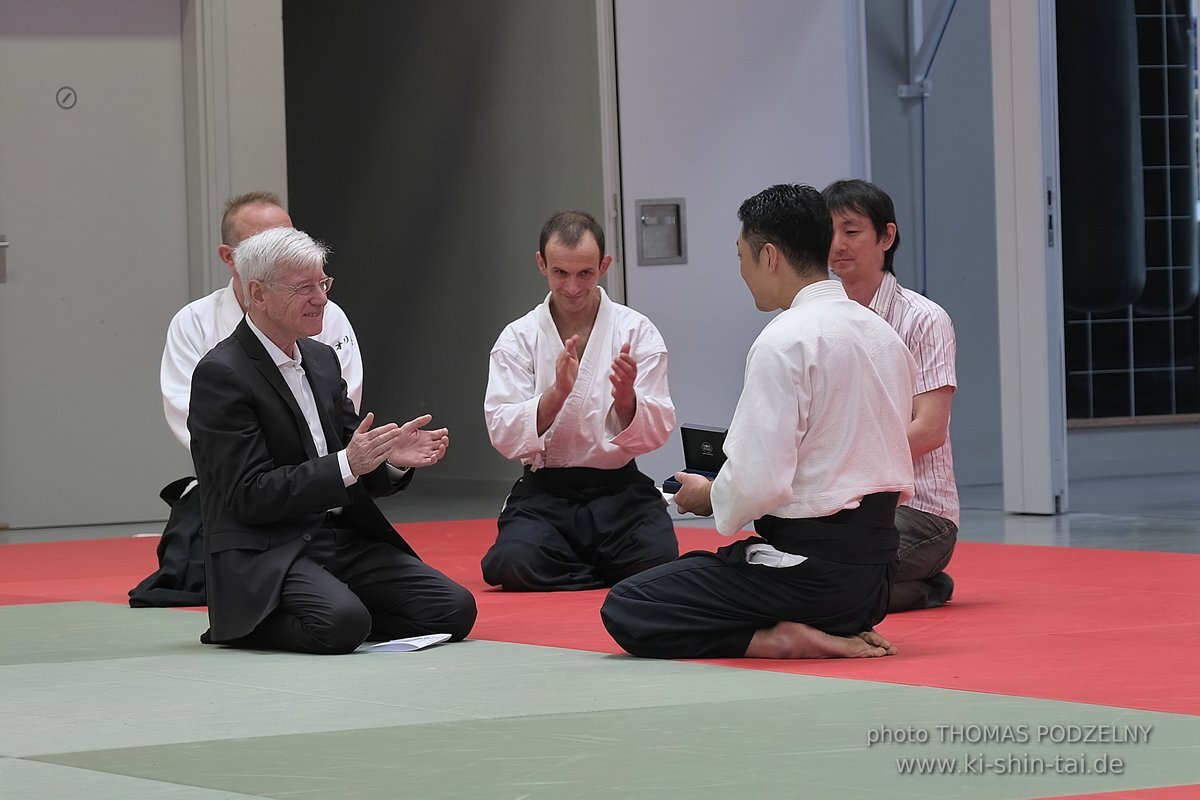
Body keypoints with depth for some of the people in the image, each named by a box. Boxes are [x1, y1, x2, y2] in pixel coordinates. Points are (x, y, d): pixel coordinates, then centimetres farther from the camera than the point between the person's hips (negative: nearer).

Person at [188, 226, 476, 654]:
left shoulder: (322, 359, 15)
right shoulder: (221, 375, -10)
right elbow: (250, 497, -16)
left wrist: (392, 459, -7)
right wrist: (348, 465, -24)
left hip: (343, 538, 8)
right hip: (266, 553, -8)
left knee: (453, 609, -10)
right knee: (342, 623, -35)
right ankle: (245, 627, -4)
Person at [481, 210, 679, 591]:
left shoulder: (637, 331, 0)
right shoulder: (518, 338, 1)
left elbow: (656, 433, -5)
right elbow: (504, 435, -9)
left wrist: (626, 398, -27)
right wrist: (557, 392, -25)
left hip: (618, 490, 0)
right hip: (545, 492, 0)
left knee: (658, 558, -28)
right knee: (514, 564, -30)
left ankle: (574, 569, 5)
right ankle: (608, 575, 0)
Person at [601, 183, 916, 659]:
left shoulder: (784, 342, -16)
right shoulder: (882, 335, 10)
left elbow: (758, 484, -21)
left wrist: (710, 498, 1)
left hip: (810, 565, -8)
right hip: (874, 571, 8)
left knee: (625, 610, -1)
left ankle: (778, 640, -13)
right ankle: (839, 634, 8)